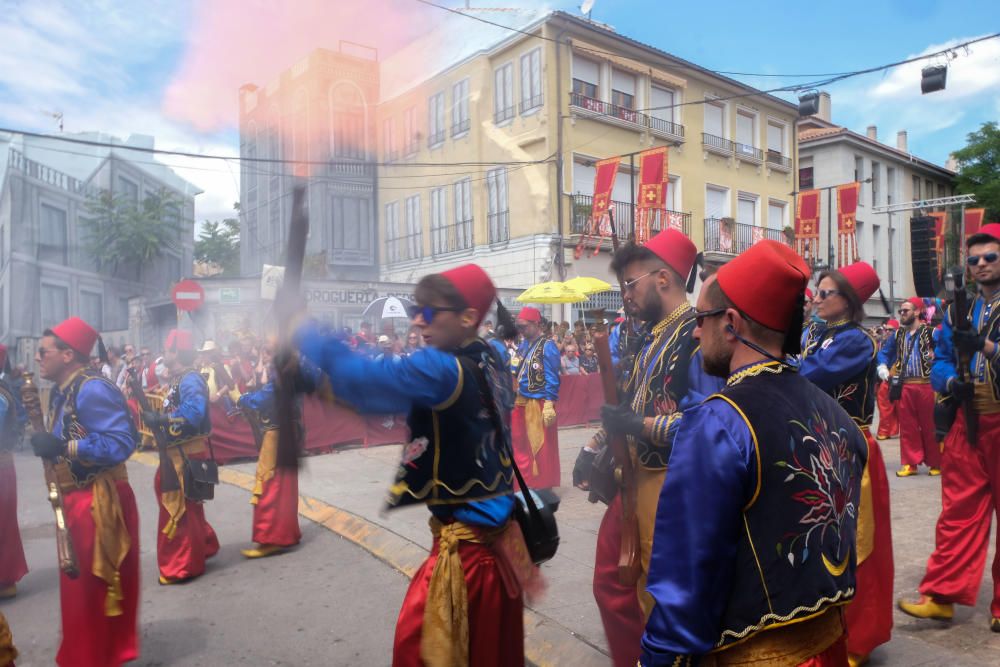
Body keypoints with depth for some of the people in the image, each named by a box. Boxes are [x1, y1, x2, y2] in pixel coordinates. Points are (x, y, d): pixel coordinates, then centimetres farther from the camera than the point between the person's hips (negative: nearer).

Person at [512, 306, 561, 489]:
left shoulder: (547, 346, -12)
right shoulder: (523, 345, 10)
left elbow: (552, 379, -16)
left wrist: (549, 405, -20)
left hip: (539, 404, -8)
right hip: (522, 403, 8)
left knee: (541, 448, 2)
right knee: (520, 445, 14)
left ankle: (543, 487, 15)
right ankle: (526, 484, 28)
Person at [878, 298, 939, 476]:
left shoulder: (930, 332, -4)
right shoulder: (898, 334, 12)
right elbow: (884, 352, 19)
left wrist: (936, 357, -22)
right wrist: (882, 367, 3)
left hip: (926, 385, -4)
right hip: (904, 386, 5)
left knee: (930, 425, 3)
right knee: (907, 426, 7)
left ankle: (936, 463, 16)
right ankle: (910, 463, 15)